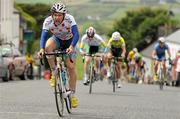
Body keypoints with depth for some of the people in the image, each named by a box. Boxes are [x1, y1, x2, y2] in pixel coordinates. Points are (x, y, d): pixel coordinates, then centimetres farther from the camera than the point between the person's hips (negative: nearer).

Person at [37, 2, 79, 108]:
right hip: (57, 40, 1)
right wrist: (42, 49, -54)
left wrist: (71, 47, -58)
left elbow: (76, 34, -42)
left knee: (71, 67, -10)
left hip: (69, 41, -1)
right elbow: (44, 36, -35)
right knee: (48, 46, -34)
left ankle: (73, 95, 4)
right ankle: (54, 73, -19)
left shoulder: (70, 19, -33)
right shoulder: (48, 21, -28)